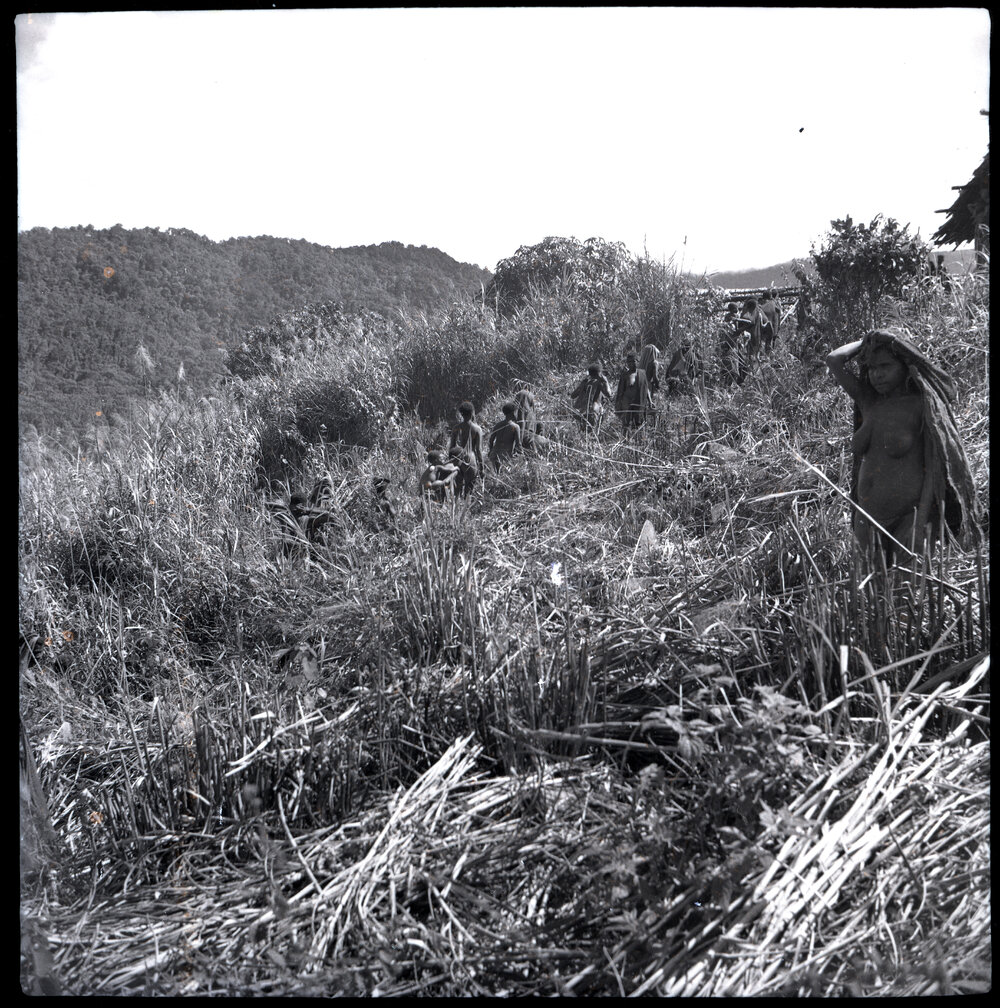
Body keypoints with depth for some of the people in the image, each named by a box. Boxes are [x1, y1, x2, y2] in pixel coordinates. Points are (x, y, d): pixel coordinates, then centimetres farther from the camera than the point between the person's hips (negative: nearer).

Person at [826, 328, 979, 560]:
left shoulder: (923, 406, -5)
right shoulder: (870, 403, 10)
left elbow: (934, 469, -8)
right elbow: (834, 360, 8)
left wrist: (921, 524, -15)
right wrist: (866, 341, 16)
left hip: (908, 518, -5)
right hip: (869, 518, 5)